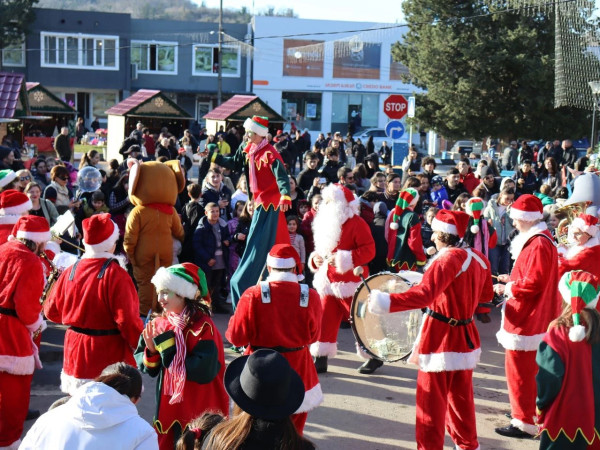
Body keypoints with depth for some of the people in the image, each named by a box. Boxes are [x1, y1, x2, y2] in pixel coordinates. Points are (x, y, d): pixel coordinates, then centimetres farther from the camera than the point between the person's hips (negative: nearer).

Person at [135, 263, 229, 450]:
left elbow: (204, 371, -26)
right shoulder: (160, 324, 3)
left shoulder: (203, 327, -16)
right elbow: (143, 364, 8)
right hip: (167, 408, 6)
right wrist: (151, 352, -15)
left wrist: (166, 347, -22)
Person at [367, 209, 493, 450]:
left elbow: (423, 294, -34)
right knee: (461, 397, 21)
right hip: (466, 337, 8)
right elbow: (486, 295, 18)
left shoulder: (448, 259, -21)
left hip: (440, 339, -8)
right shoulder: (479, 258, 4)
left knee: (431, 402, 1)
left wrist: (385, 302, -38)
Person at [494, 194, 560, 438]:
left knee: (520, 369, -4)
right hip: (530, 317, 11)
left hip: (527, 320, -11)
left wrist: (507, 289, -14)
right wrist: (512, 279, 10)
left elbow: (533, 283, -26)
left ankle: (524, 423, 3)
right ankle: (526, 411, 34)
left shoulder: (538, 244, -21)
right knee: (527, 368, 21)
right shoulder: (537, 240, 11)